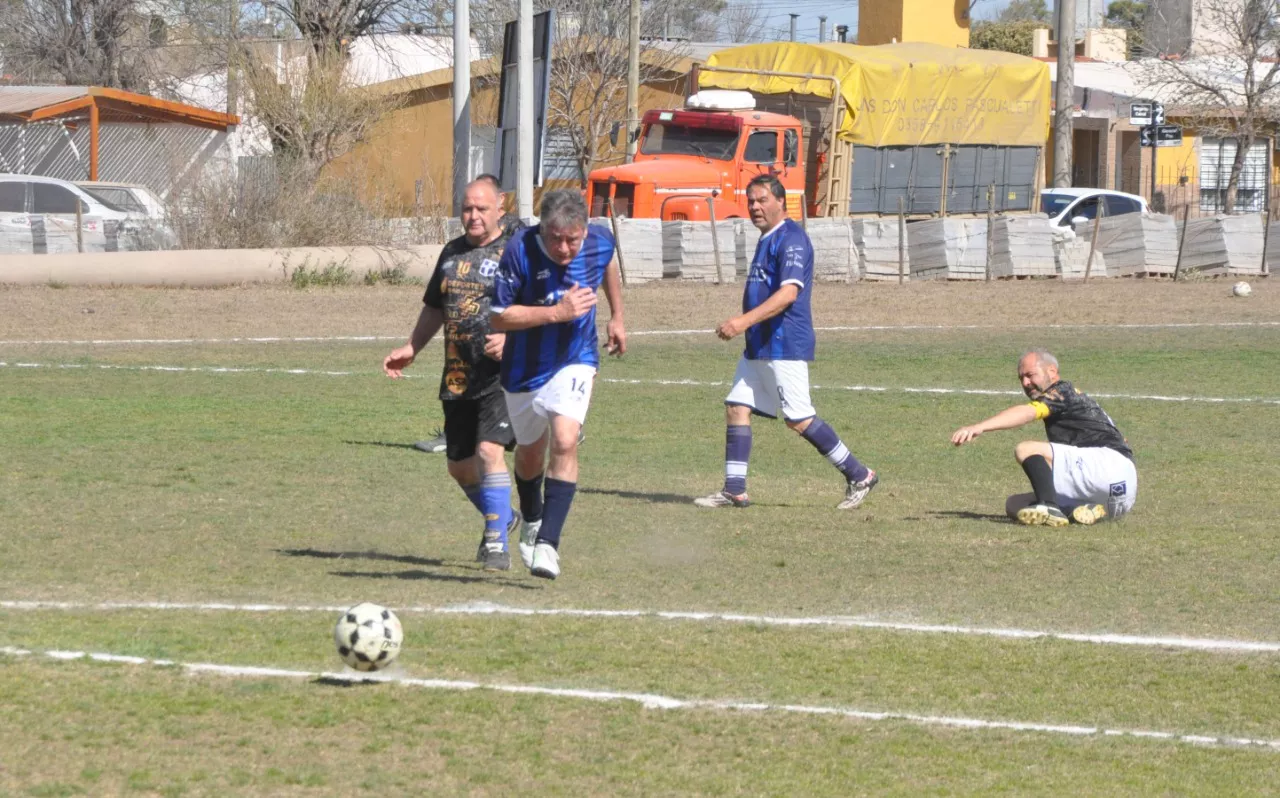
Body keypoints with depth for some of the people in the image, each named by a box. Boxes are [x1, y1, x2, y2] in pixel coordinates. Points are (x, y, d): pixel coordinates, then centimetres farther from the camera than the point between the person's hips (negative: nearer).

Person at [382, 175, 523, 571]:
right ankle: (502, 517, 38)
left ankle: (497, 544, -13)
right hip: (458, 377, 7)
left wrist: (510, 337, -25)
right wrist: (411, 348, 23)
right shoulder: (453, 252, 17)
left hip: (501, 376, -7)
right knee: (459, 465, 13)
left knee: (490, 451, -20)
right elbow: (435, 308, 29)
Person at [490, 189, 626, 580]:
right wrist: (557, 313, -30)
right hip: (525, 368, 0)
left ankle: (547, 544, -22)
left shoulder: (599, 243, -15)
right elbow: (500, 317, -22)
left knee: (564, 441, -21)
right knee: (530, 452, 17)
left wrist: (617, 318, 20)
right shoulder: (520, 251, -25)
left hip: (574, 362, 0)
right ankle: (532, 520, 49)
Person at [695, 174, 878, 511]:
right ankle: (734, 490, 5)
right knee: (736, 407, 4)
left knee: (799, 418, -8)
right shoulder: (768, 240, 17)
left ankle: (859, 476, 3)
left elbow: (788, 293, -26)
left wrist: (746, 320, -32)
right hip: (759, 345, 10)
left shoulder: (791, 239, -14)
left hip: (785, 346, -10)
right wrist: (745, 324, 21)